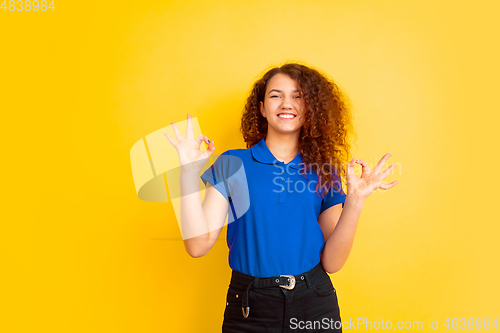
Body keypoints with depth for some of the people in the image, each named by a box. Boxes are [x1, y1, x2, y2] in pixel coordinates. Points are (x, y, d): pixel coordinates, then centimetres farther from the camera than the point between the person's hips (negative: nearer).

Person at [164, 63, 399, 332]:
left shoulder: (324, 172, 1)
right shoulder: (232, 164, -3)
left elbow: (331, 262, -4)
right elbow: (198, 244, -11)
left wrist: (355, 200, -15)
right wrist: (189, 172, -16)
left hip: (314, 304, 2)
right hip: (250, 310, -1)